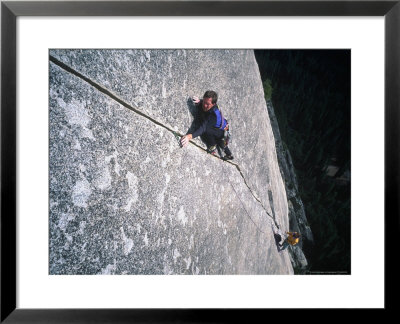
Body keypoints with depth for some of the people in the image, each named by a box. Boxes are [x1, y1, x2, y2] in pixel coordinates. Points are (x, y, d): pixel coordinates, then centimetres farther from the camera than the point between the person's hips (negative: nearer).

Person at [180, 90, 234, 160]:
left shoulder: (214, 115, -41)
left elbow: (204, 127, -55)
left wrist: (190, 136, -68)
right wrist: (199, 102, -19)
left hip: (223, 132, -9)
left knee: (207, 130, -36)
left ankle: (212, 148, -10)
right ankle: (229, 155, 60)